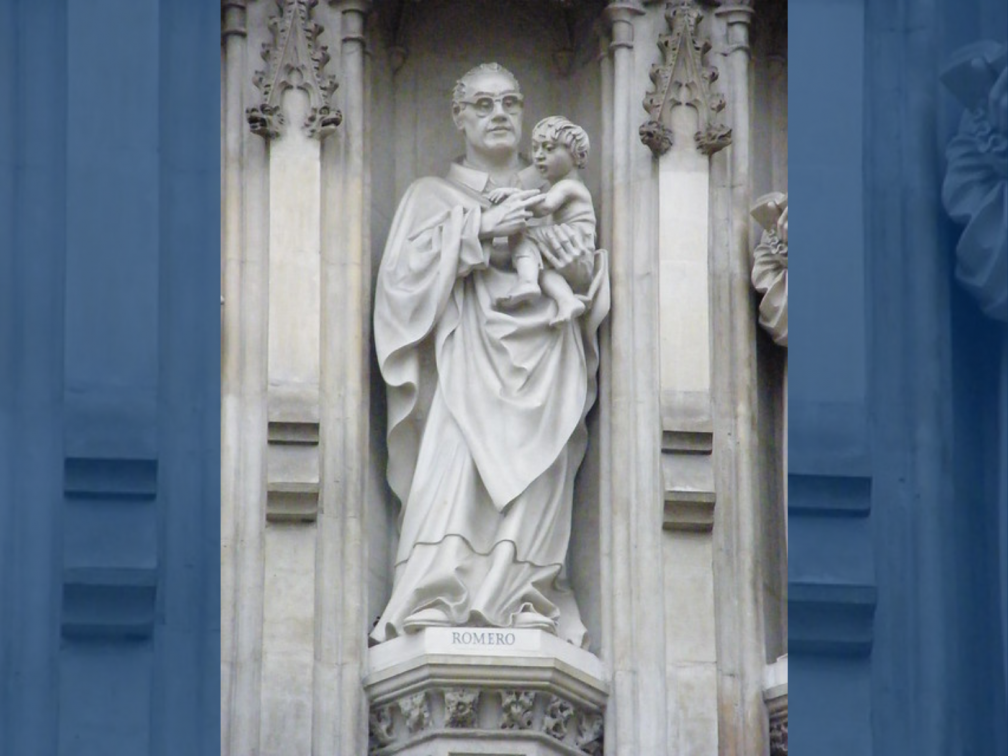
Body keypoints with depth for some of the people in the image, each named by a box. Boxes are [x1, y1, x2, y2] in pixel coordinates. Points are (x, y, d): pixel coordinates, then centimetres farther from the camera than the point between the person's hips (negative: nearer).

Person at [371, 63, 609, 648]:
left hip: (542, 364, 2)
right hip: (467, 356, -2)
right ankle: (433, 612, -29)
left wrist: (583, 275, -3)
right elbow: (405, 271, 0)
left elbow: (599, 302, 21)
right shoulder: (433, 196, 18)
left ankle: (530, 612, -18)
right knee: (456, 468, -22)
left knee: (535, 486, -14)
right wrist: (479, 230, -10)